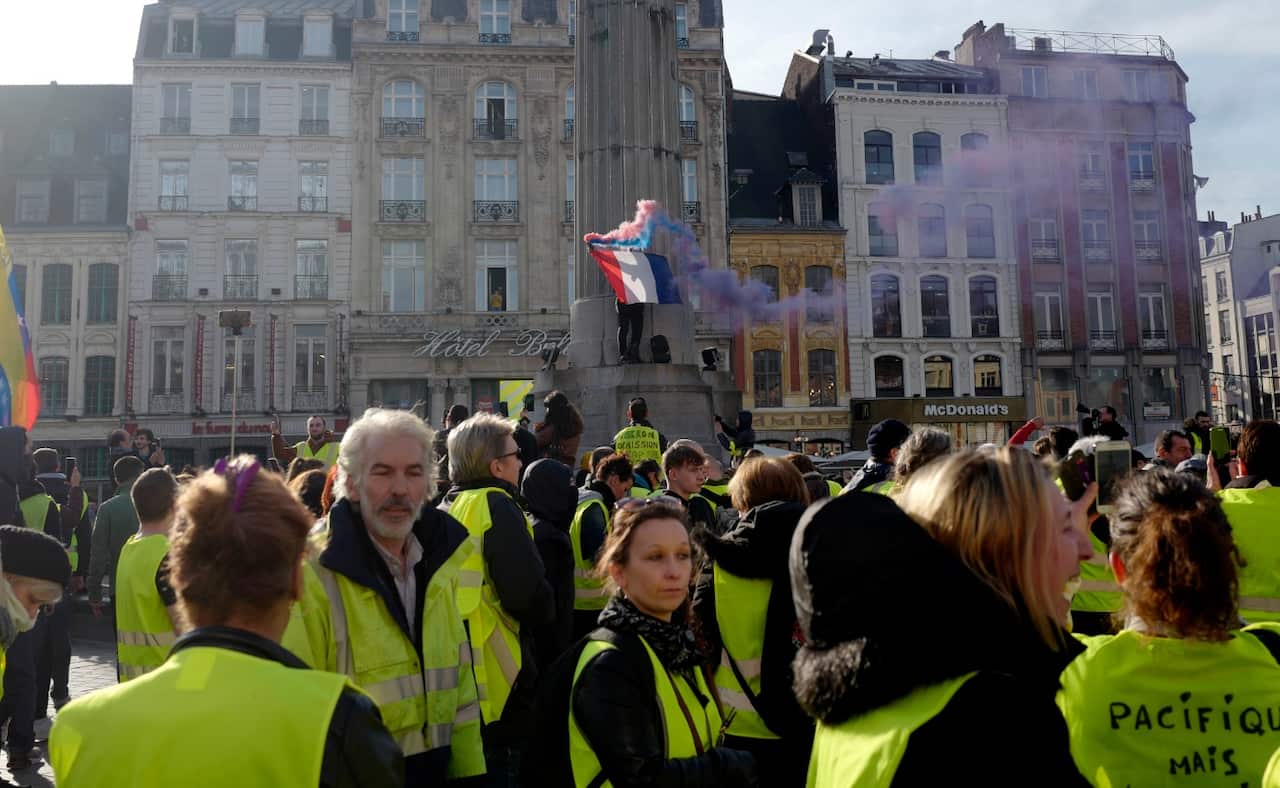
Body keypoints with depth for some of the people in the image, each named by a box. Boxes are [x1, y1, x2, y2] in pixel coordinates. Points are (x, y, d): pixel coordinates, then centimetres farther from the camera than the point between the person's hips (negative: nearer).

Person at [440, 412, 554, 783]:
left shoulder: (446, 509, 9)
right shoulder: (497, 506, -15)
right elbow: (529, 592, -23)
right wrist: (541, 614, -2)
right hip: (492, 677, -8)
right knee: (498, 767, 6)